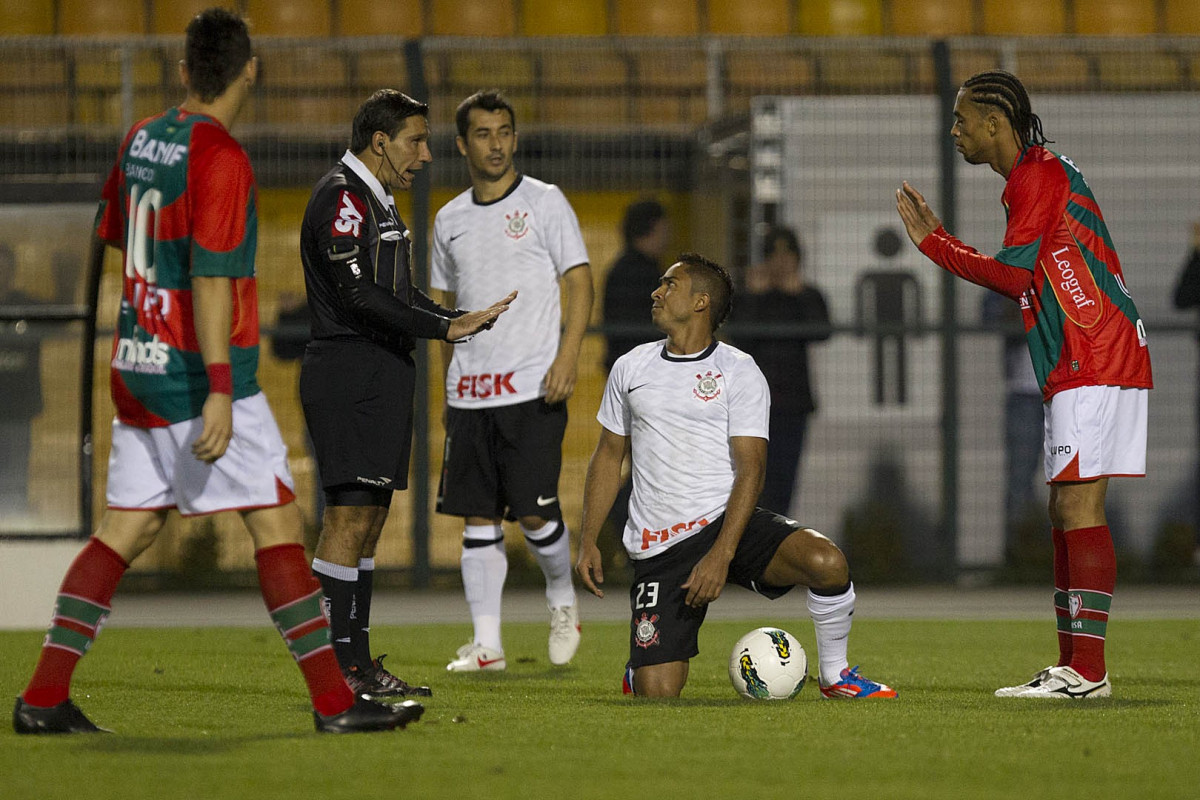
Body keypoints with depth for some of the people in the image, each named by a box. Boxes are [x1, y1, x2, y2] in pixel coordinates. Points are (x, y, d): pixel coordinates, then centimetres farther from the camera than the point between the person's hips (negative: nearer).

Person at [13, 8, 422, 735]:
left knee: (124, 531, 10)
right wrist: (220, 392, -23)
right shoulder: (220, 158, -15)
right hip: (199, 374, -8)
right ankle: (335, 702, -5)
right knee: (277, 523, -4)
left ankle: (44, 699, 6)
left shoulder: (143, 138, 9)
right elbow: (211, 279, -21)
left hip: (138, 368, 8)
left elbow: (106, 238, 22)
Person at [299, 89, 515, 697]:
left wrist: (458, 321, 9)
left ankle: (357, 663, 12)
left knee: (370, 517, 10)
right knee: (349, 518, -12)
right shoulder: (341, 198, -12)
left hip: (383, 372, 10)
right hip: (350, 373, -10)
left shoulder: (378, 202, 20)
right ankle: (333, 666, -12)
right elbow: (358, 294, -21)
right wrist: (444, 327, -21)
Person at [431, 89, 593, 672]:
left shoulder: (544, 202, 0)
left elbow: (580, 281, -2)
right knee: (478, 518, 1)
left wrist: (568, 355, -15)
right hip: (470, 393, 4)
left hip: (533, 386, -4)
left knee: (535, 511, -9)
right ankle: (486, 643, 5)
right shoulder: (449, 219, 14)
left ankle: (562, 601, 18)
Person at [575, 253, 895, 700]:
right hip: (658, 549, 2)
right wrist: (587, 541, 8)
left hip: (728, 523, -2)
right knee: (657, 694, -12)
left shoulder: (739, 373, -1)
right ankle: (643, 665, 27)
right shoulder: (630, 368, 12)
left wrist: (720, 555, -22)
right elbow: (609, 455, 19)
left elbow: (749, 469, -9)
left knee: (827, 562, -31)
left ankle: (834, 676, -6)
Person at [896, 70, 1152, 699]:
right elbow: (1026, 284, 22)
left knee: (1078, 509, -13)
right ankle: (1073, 666, 11)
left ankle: (1088, 671, -17)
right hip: (1078, 370, 10)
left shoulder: (1039, 174, -9)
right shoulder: (1033, 175, 22)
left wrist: (934, 244, -2)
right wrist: (934, 240, 21)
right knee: (1068, 513, 10)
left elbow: (1012, 274, -15)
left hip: (1093, 364, -10)